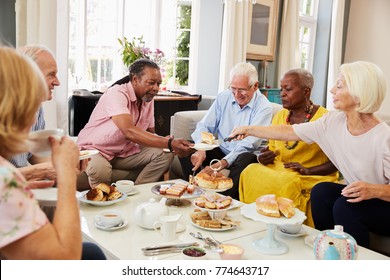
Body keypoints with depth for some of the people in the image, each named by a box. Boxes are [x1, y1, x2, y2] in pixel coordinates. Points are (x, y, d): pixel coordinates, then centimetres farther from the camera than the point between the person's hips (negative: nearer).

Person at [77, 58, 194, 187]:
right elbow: (129, 131, -39)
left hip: (125, 152, 7)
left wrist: (171, 144, -15)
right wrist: (170, 143, -45)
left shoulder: (148, 99, 2)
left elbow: (150, 134, 9)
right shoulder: (117, 93, -24)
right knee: (100, 168, -40)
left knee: (165, 155, -11)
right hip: (95, 149, -7)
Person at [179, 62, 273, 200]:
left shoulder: (264, 107, -12)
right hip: (220, 151, 5)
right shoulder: (223, 97, 4)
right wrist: (200, 149, -21)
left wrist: (223, 163, -34)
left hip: (242, 155, -4)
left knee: (246, 159, -38)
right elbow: (204, 126, 1)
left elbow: (250, 143, -21)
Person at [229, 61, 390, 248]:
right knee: (321, 191, -19)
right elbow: (289, 132, 0)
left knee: (345, 205, -29)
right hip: (355, 197, 6)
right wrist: (249, 130, 1)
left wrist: (375, 190, -38)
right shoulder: (334, 122, -6)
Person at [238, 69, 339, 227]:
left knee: (286, 183, -35)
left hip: (314, 178, -5)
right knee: (251, 173, -23)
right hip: (279, 171, 5)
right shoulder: (279, 116, 12)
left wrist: (308, 170, -19)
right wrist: (265, 157, -4)